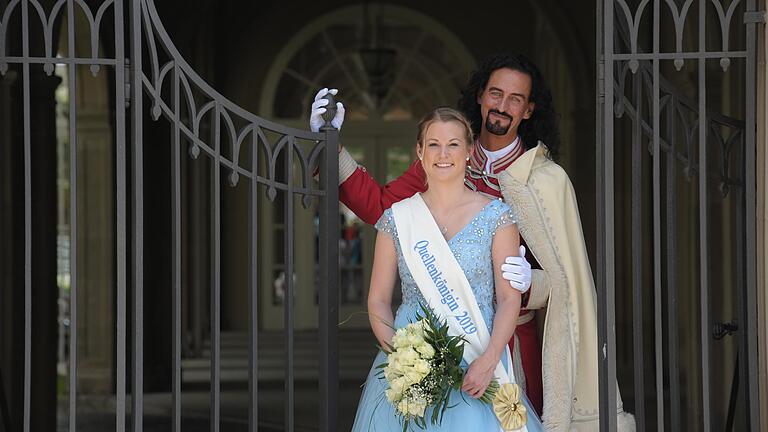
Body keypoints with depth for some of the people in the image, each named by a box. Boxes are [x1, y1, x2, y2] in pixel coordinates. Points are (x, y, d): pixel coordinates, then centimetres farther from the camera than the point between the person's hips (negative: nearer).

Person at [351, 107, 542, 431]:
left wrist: (488, 361, -14)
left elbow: (509, 299, -1)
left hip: (476, 368, -1)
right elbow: (378, 301, 7)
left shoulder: (496, 216, 2)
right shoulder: (397, 218, 6)